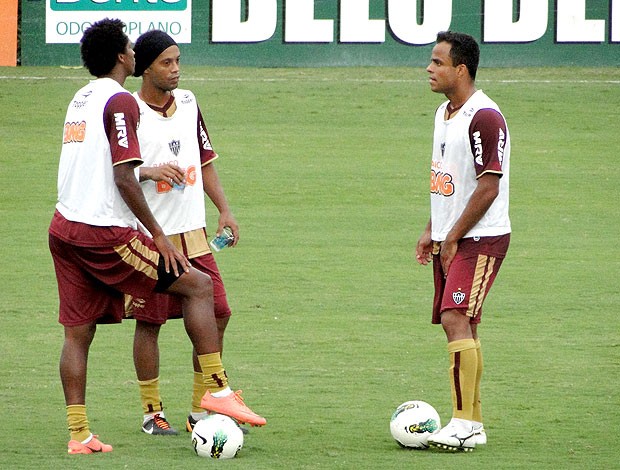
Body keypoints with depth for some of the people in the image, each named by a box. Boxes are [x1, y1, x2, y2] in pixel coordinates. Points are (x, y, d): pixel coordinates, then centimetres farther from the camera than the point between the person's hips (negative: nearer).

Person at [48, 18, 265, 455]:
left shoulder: (81, 99, 16)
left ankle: (79, 434, 6)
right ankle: (216, 390, -6)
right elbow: (123, 178, -17)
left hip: (65, 228, 9)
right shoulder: (121, 101, -10)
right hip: (104, 233, -9)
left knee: (78, 333, 8)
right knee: (198, 285, -2)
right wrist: (158, 235, -13)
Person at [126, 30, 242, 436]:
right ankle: (153, 412, 14)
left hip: (193, 233, 6)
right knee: (149, 322, 1)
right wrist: (150, 171, -25)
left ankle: (203, 410, 12)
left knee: (216, 314, 2)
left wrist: (225, 210, 12)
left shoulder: (188, 102, 9)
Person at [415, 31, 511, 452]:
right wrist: (431, 232, 16)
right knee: (462, 326, 10)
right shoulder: (445, 113, 13)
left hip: (480, 239, -10)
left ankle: (464, 423, -19)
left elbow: (488, 188, -20)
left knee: (456, 320, -18)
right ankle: (473, 424, 16)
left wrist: (453, 239, -16)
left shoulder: (484, 117, -17)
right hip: (449, 239, 10)